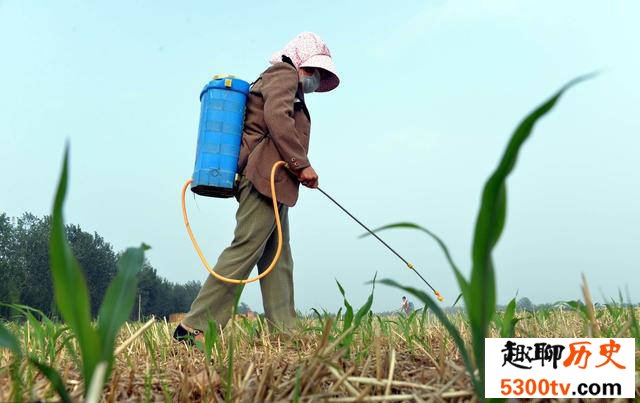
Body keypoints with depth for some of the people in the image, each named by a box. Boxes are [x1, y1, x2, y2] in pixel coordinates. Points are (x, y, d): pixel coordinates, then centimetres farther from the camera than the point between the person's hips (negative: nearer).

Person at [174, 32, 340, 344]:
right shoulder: (283, 73, 3)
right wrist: (302, 164, -14)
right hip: (266, 175, -11)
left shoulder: (287, 83, 33)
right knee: (245, 249, -15)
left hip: (273, 183, 11)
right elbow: (277, 117, -15)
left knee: (278, 259, 5)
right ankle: (194, 327, -13)